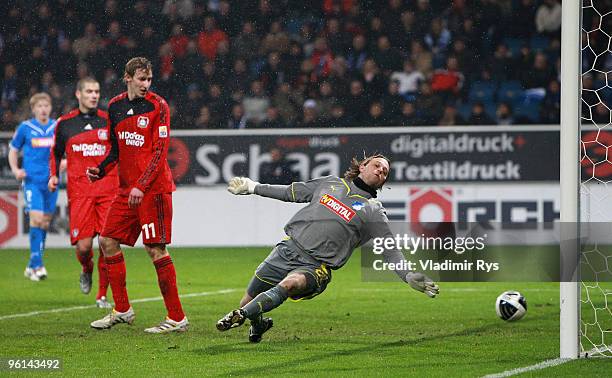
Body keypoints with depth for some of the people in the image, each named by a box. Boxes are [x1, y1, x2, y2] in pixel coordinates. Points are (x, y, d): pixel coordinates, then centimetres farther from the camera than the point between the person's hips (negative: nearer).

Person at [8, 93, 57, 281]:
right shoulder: (25, 128, 1)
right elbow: (13, 151, 11)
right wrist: (15, 170, -4)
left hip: (51, 181, 3)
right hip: (32, 180, -3)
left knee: (45, 222, 7)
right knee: (36, 218, -16)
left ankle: (32, 266, 19)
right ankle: (37, 265, -15)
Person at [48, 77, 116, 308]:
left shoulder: (109, 121, 7)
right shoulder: (65, 124, 9)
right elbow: (56, 153, 22)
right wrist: (53, 175, 7)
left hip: (108, 191, 0)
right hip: (79, 192, 0)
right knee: (83, 245, -9)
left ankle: (102, 294, 6)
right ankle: (86, 271, 28)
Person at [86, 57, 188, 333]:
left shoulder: (157, 106, -9)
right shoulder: (115, 107, 10)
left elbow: (160, 152, -14)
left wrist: (142, 186, -22)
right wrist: (100, 170, 3)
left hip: (154, 188, -7)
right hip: (126, 187, 7)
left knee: (155, 248, -9)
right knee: (107, 240, 6)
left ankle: (177, 318, -5)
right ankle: (122, 310, 17)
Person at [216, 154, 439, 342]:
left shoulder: (373, 212, 8)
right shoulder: (331, 183, 17)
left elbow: (390, 250, 3)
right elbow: (291, 192, 27)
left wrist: (408, 275, -13)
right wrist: (253, 187, 28)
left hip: (315, 266, -4)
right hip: (287, 249, 4)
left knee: (289, 284, -37)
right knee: (248, 300, 4)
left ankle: (242, 316, -40)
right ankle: (258, 326, 33)